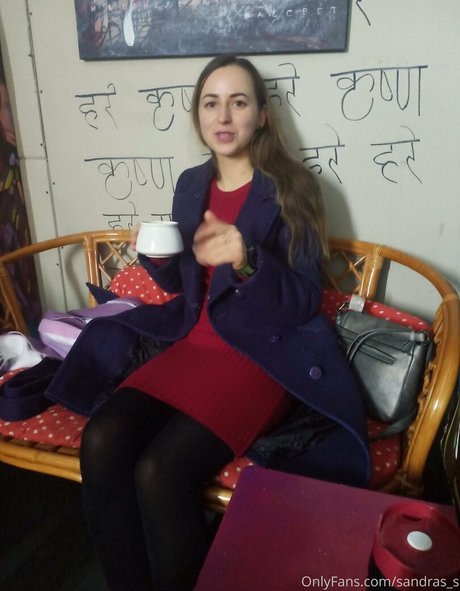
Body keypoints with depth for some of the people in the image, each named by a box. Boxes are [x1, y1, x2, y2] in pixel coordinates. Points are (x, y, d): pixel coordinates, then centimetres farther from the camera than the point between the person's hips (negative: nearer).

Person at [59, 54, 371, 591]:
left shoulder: (290, 189, -6)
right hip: (195, 343, 6)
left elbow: (303, 302, -11)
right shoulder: (191, 184, 10)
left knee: (161, 471, -24)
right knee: (100, 441, -17)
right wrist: (157, 257, -5)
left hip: (263, 353, -5)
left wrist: (246, 260, -29)